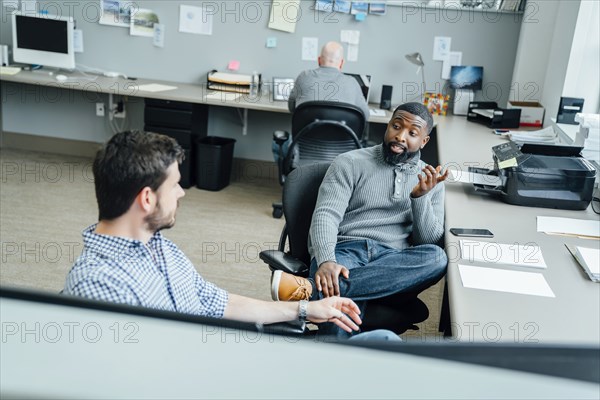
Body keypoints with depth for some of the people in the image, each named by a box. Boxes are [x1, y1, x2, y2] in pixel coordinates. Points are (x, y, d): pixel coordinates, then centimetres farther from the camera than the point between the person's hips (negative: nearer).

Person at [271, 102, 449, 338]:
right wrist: (326, 261, -27)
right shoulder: (351, 162, 6)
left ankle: (312, 290, -40)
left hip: (392, 263, 4)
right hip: (343, 252, -3)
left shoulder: (430, 179, 16)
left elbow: (429, 240, 8)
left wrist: (421, 196, -9)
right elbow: (326, 214, -7)